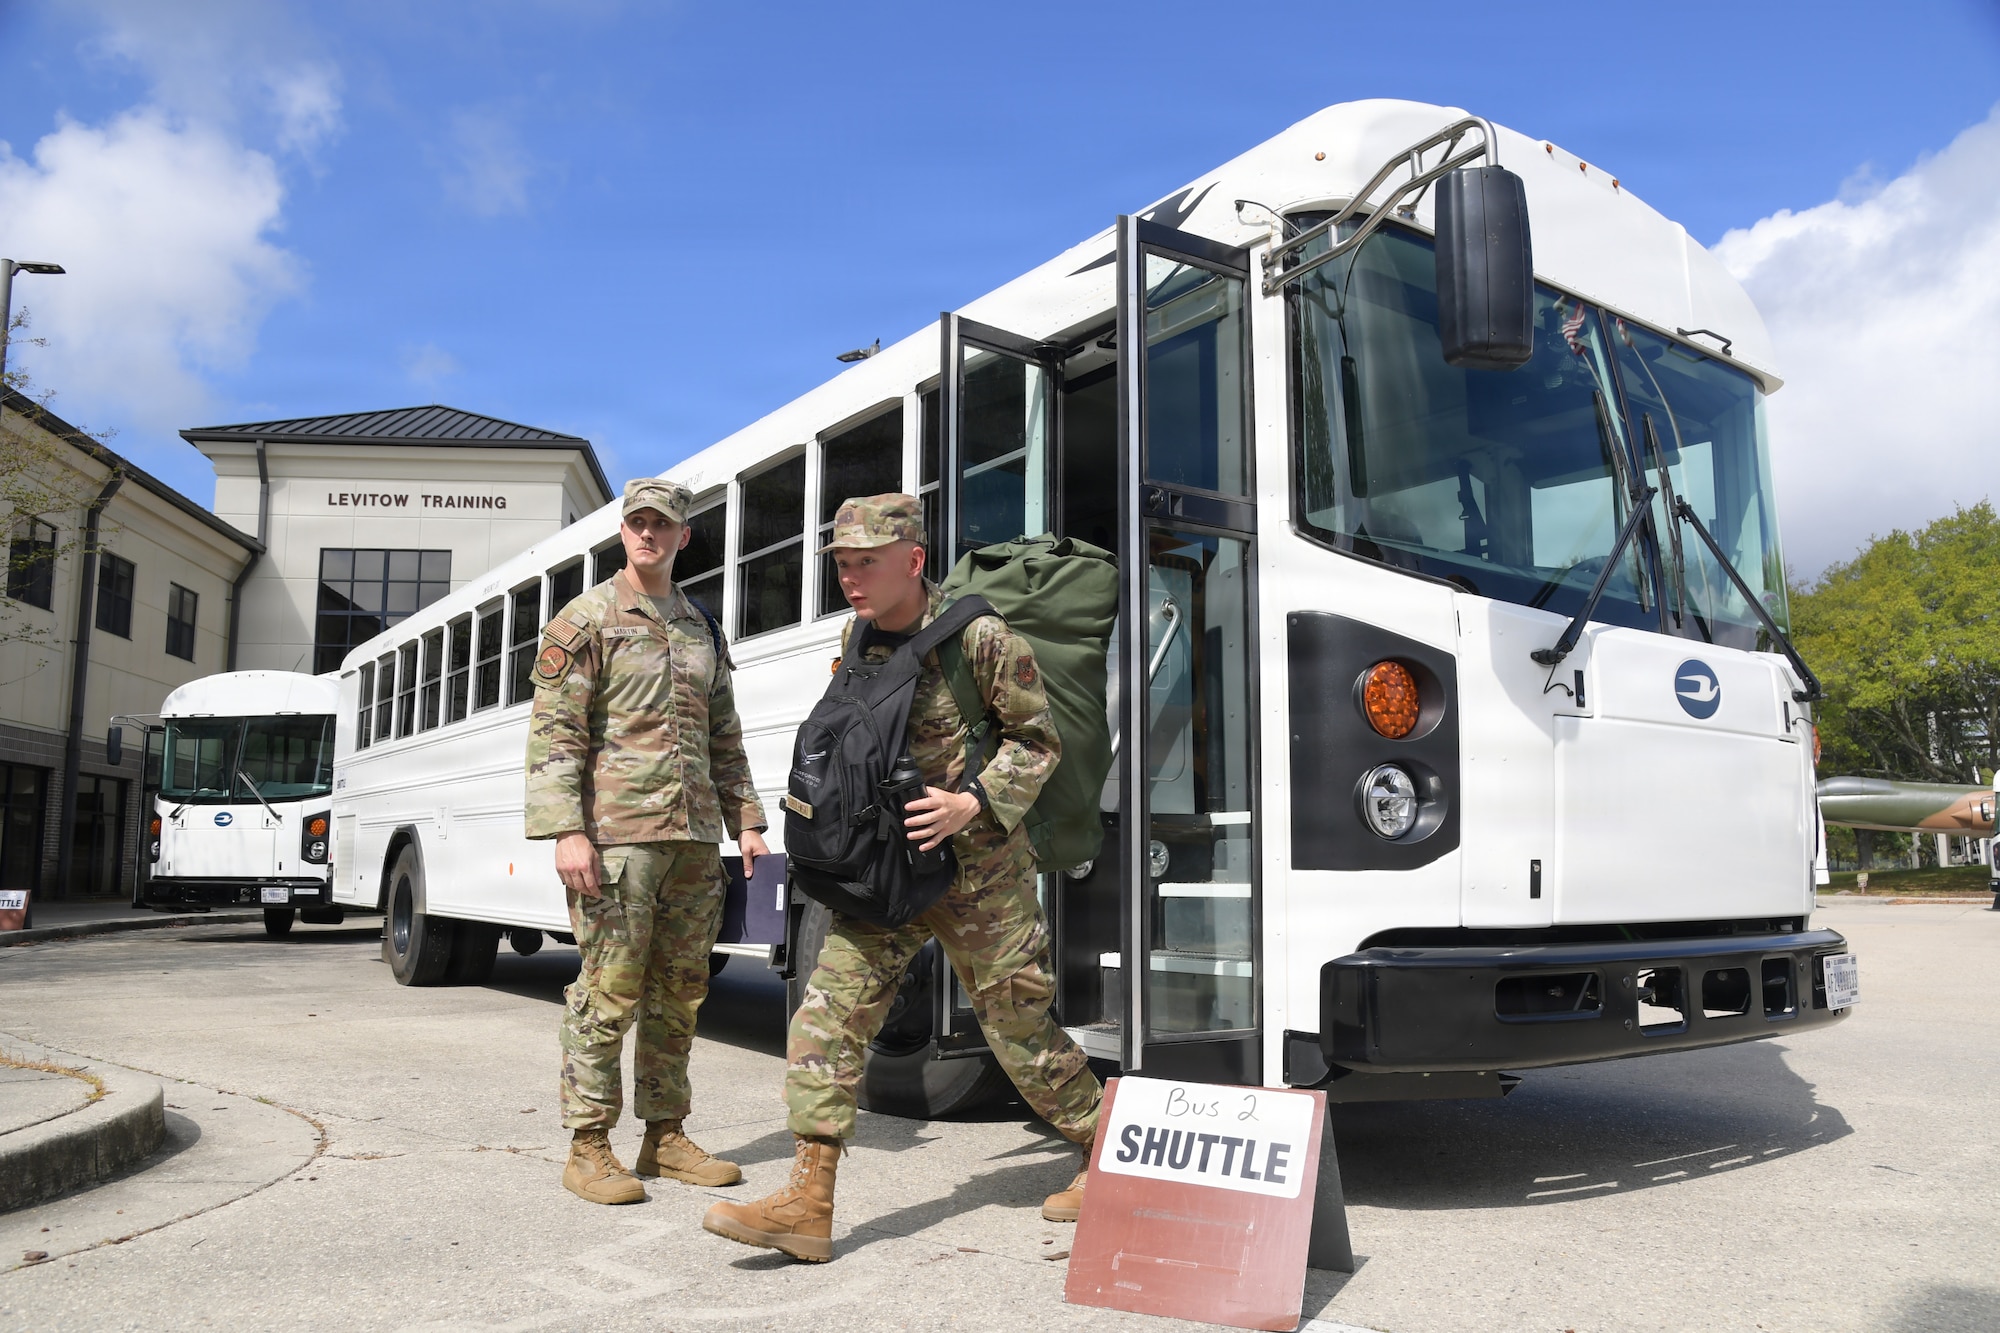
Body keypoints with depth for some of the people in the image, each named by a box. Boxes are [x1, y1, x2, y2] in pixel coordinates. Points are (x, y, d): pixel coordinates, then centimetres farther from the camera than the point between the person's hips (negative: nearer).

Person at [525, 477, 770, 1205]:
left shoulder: (701, 628, 17)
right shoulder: (584, 620, 0)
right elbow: (554, 734, -7)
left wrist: (746, 821, 13)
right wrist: (567, 831, -16)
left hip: (695, 837, 6)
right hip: (617, 833, -6)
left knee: (680, 992, 10)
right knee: (609, 990, -4)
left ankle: (665, 1137, 21)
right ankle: (589, 1148, 7)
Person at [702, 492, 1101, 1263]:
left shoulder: (979, 639, -15)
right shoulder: (856, 638, 5)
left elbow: (1037, 741, -8)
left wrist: (970, 803, -21)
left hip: (978, 870, -5)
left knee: (1019, 1032, 6)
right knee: (829, 1014, -5)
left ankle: (1108, 1158, 29)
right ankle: (807, 1205, 0)